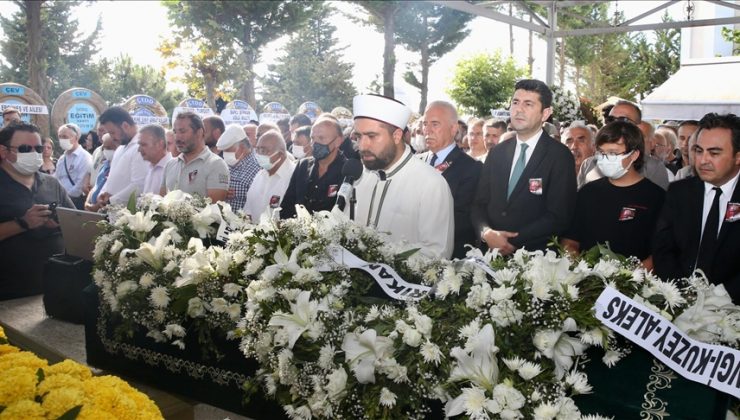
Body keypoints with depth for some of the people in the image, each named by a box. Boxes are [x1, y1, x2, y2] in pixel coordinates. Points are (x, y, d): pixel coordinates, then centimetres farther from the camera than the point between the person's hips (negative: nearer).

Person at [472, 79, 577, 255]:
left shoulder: (560, 156, -5)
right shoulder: (497, 153, 9)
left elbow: (559, 216, -9)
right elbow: (480, 203, 8)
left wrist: (515, 241, -14)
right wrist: (486, 232, -11)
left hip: (533, 257, -4)